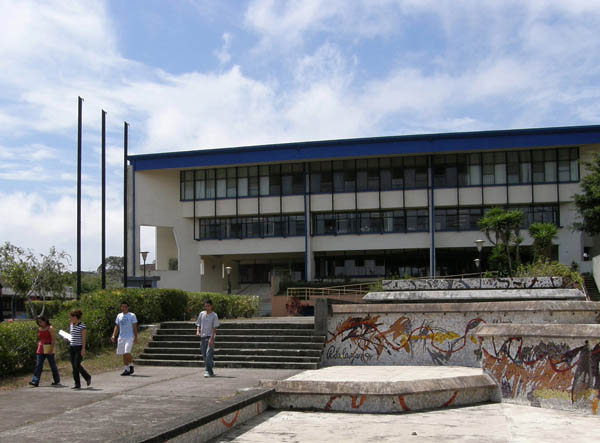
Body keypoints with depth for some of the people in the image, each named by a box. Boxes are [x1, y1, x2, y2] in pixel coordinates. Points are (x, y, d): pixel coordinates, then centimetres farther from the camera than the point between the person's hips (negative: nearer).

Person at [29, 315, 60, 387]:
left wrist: (51, 349, -21)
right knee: (38, 365, -4)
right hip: (41, 349, 6)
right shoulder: (39, 329, 12)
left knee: (52, 364, 3)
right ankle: (35, 381, -10)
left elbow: (54, 339, -13)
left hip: (49, 348, -6)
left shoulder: (50, 328, -8)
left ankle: (57, 381, 16)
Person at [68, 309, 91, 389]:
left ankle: (88, 377, 9)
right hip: (72, 347, 7)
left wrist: (83, 349, -16)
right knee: (73, 366, 4)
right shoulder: (71, 326, 11)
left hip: (79, 347, -7)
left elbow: (84, 338, -11)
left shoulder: (82, 326, -9)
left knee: (77, 365, -13)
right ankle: (77, 384, 8)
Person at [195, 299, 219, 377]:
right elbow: (198, 324, 15)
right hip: (202, 336, 5)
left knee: (208, 354, -15)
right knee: (204, 355, 9)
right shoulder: (201, 314, 10)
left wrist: (212, 338, -18)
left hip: (210, 337, -5)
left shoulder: (214, 315, -4)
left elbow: (214, 328, -9)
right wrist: (198, 331, -6)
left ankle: (208, 371, -13)